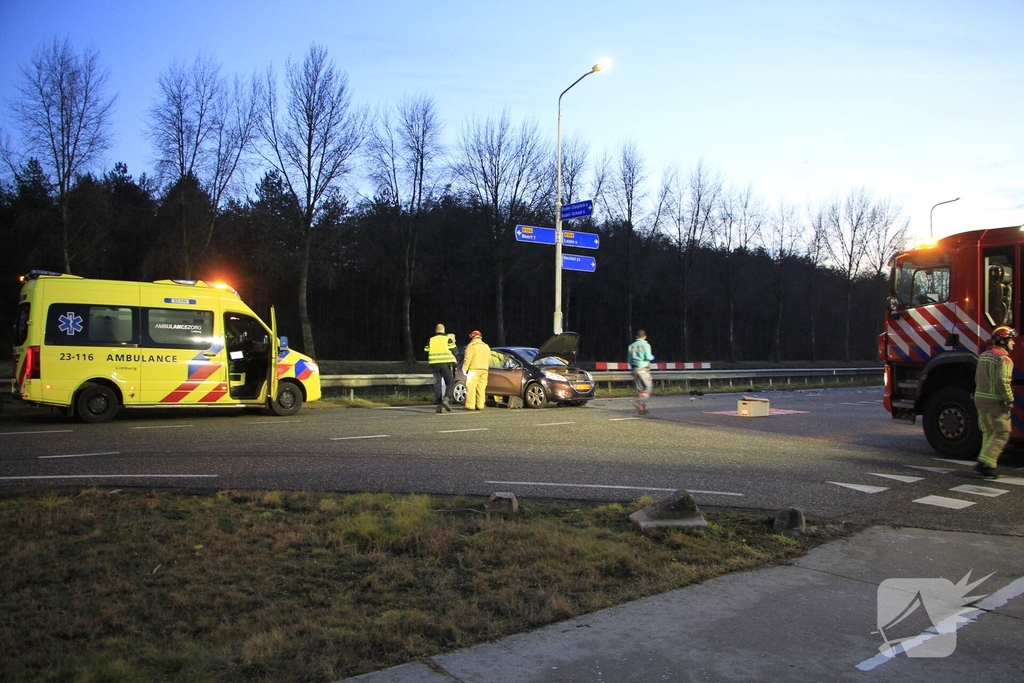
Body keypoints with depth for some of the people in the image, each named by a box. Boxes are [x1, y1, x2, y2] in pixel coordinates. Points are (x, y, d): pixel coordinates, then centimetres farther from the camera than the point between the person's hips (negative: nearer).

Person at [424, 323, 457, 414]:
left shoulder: (430, 340, 9)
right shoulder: (448, 339, -1)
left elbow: (426, 353, 12)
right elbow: (454, 352, -2)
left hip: (434, 364, 3)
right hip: (446, 364, -3)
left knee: (437, 385, 7)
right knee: (450, 383, 5)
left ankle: (439, 406, 2)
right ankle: (446, 399, -18)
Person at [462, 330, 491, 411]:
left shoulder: (471, 345, -4)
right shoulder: (486, 346, 18)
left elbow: (467, 359, -9)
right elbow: (489, 359, 18)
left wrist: (464, 369, -4)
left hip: (474, 369, -6)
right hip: (484, 369, 6)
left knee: (471, 387, -5)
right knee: (481, 388, 7)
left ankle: (470, 405, -9)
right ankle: (480, 405, 4)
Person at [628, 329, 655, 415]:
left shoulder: (631, 346, 10)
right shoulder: (645, 345, -6)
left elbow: (629, 359, 10)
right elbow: (648, 357, -13)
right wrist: (652, 357, 9)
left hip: (634, 369, 6)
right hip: (643, 368, -6)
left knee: (640, 388, 10)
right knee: (648, 387, -2)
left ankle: (643, 408, 9)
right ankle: (640, 402, -20)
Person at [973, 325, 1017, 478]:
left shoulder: (984, 355, 14)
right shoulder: (1003, 358, -13)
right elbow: (1002, 381, -22)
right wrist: (1009, 400, -15)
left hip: (980, 398, 9)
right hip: (995, 401, -9)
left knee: (988, 433, 16)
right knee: (1002, 434, -2)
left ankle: (986, 465, 17)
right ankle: (986, 463, -9)